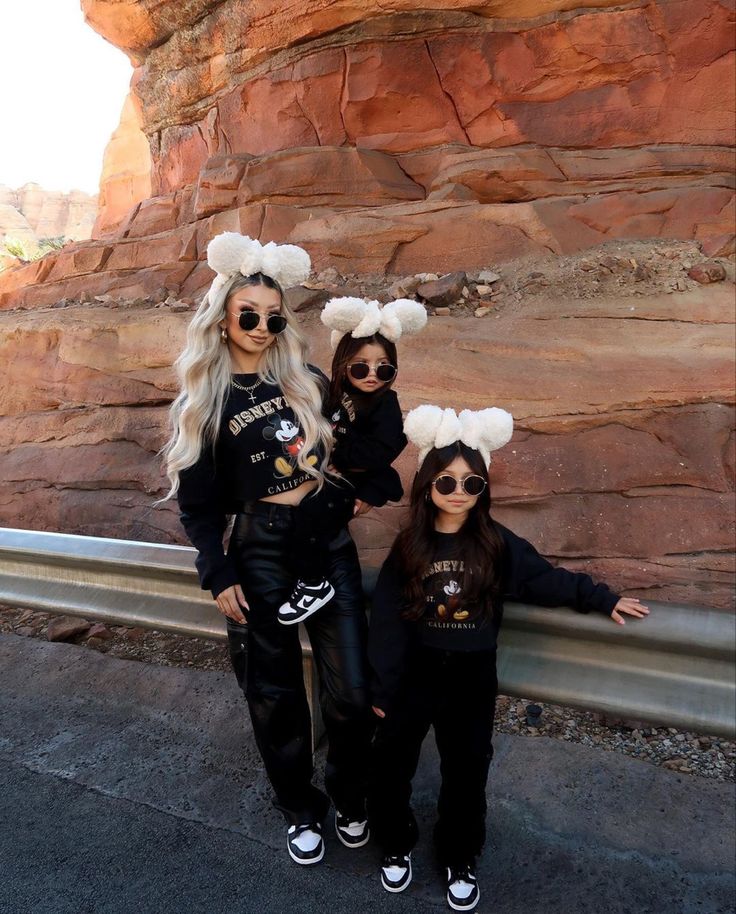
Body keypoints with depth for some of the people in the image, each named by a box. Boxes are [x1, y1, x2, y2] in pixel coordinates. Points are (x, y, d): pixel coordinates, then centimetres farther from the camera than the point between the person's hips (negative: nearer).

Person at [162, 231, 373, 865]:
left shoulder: (307, 381, 5)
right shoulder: (202, 403, -1)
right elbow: (198, 501, 0)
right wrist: (218, 577, -4)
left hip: (329, 540, 2)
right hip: (260, 551, -1)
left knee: (352, 690, 5)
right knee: (276, 693, 12)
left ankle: (350, 801, 34)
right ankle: (301, 810, 38)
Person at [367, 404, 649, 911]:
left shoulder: (497, 543, -7)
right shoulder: (409, 546, -7)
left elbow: (546, 579, 5)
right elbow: (387, 619, -6)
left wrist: (601, 598, 0)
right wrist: (382, 687, -5)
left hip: (473, 677, 0)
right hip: (415, 672, 0)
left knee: (467, 771, 8)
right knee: (391, 764, 6)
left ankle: (460, 858, 35)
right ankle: (396, 843, 35)